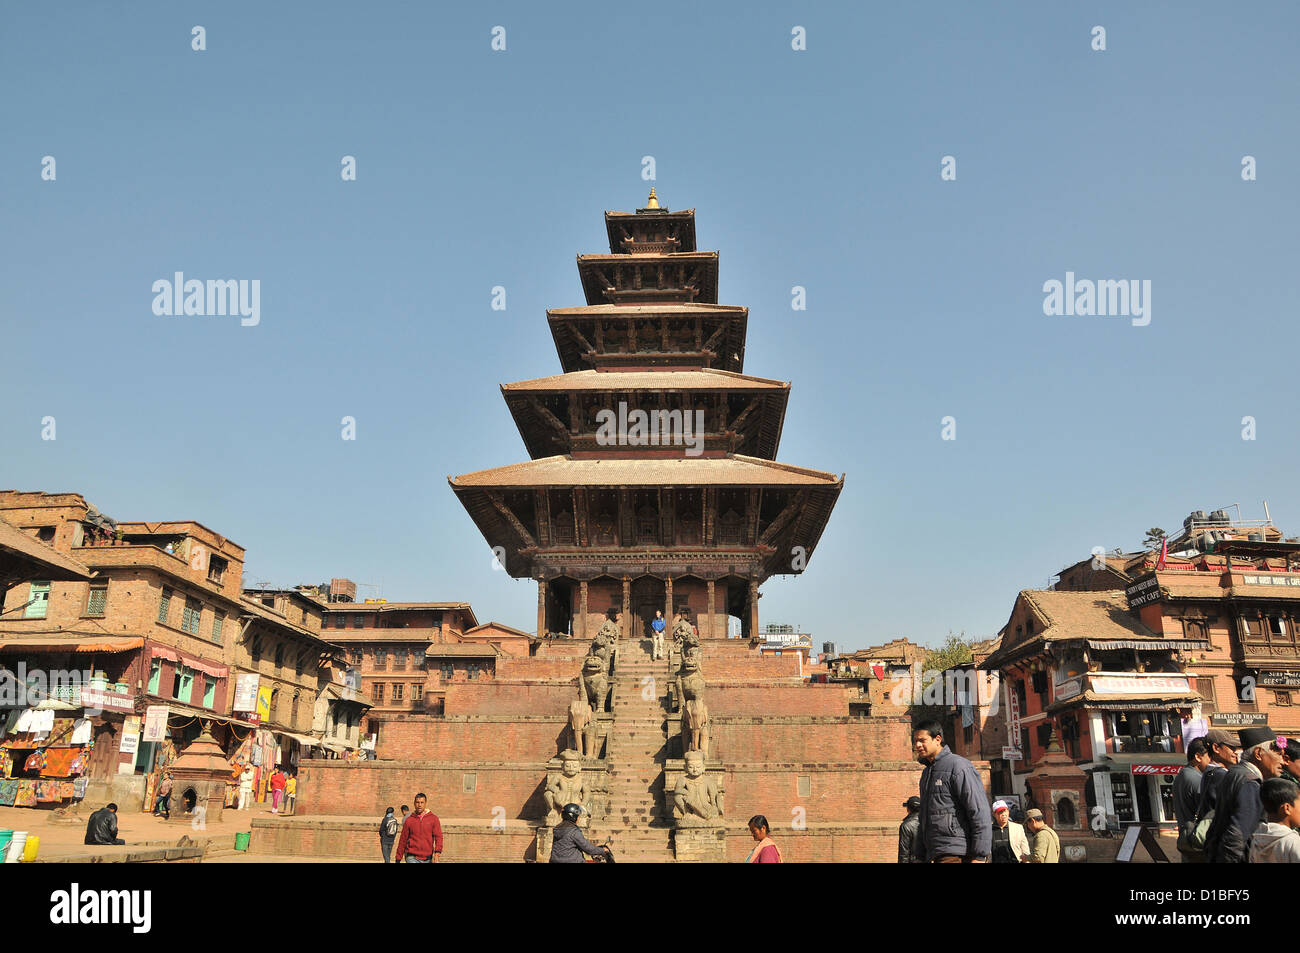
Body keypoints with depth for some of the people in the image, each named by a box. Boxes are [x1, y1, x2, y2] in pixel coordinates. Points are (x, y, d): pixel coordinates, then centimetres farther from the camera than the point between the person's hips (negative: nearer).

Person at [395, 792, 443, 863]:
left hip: (427, 859, 2)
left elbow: (438, 836, -6)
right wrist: (398, 859, 9)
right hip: (412, 858, -2)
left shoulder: (433, 818, 2)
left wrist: (437, 852, -21)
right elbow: (403, 840, 7)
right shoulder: (409, 820, 2)